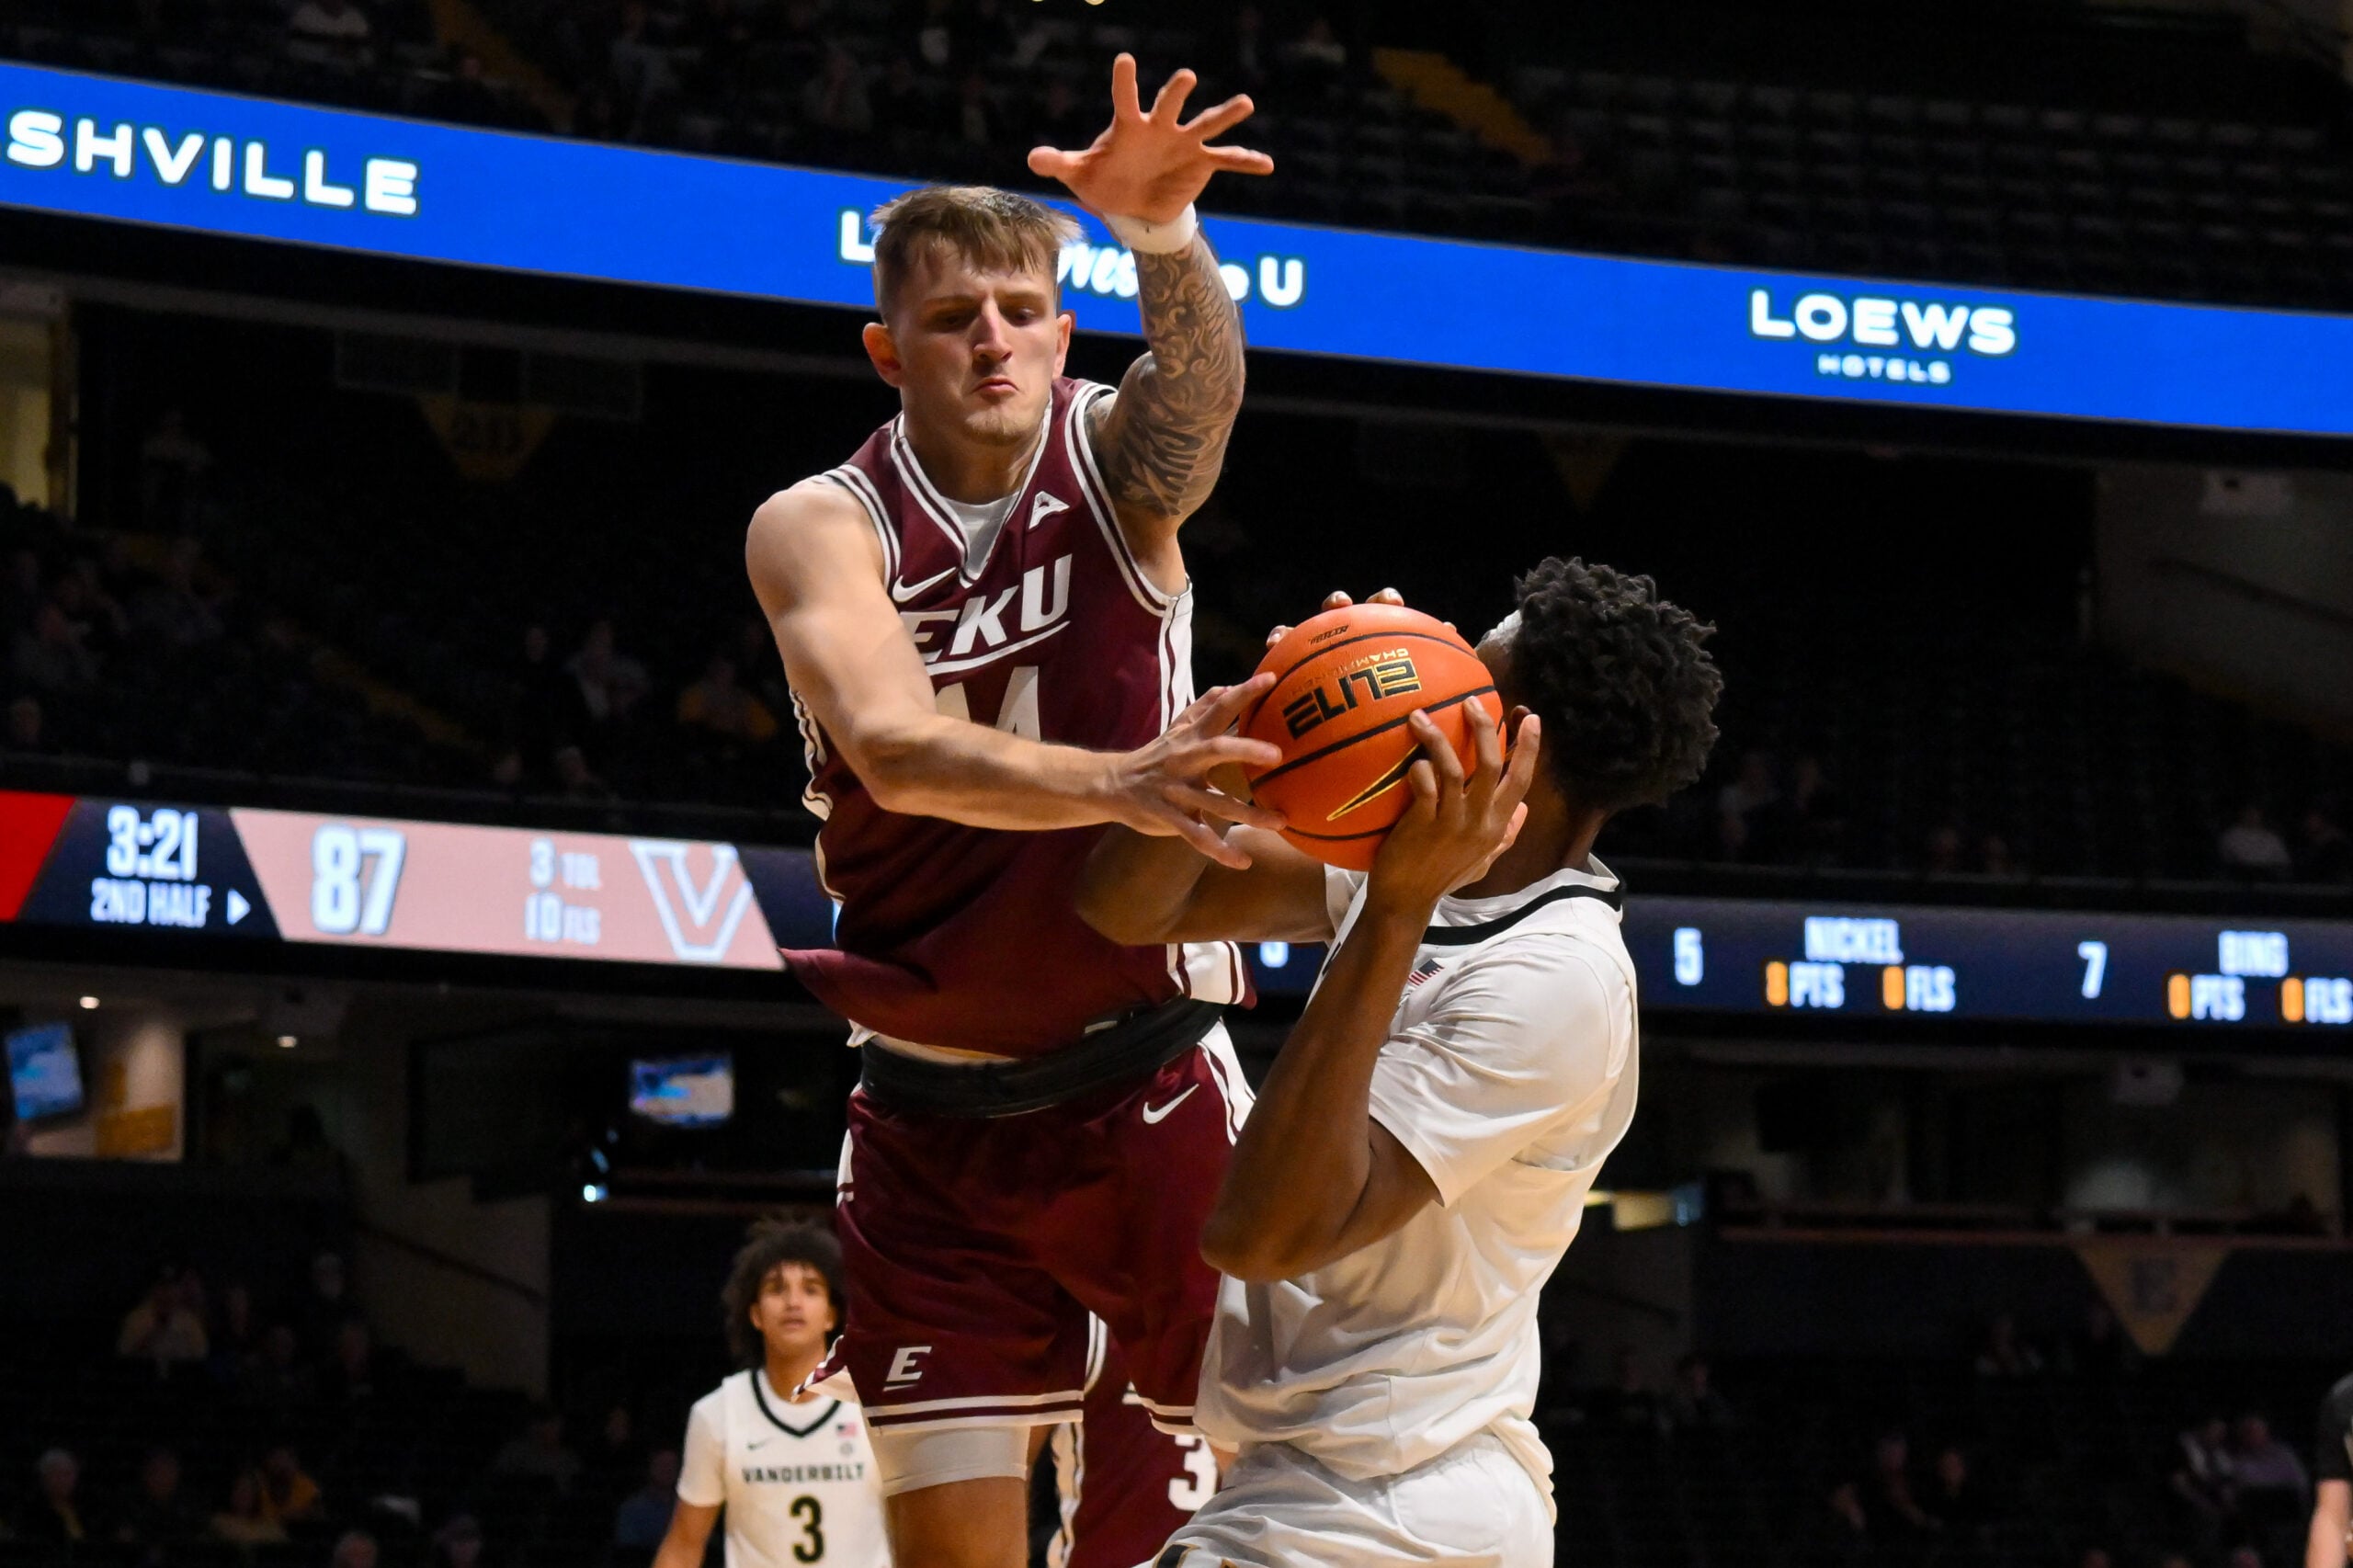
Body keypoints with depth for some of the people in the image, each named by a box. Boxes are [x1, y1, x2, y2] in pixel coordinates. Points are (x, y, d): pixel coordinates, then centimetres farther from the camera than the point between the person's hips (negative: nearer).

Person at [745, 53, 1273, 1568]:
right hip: (941, 1123, 1)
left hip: (1151, 1089, 0)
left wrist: (1163, 228, -54)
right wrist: (1117, 783, -46)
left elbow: (1201, 377, -30)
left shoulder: (1116, 462, -5)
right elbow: (895, 749, -27)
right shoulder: (819, 527, -8)